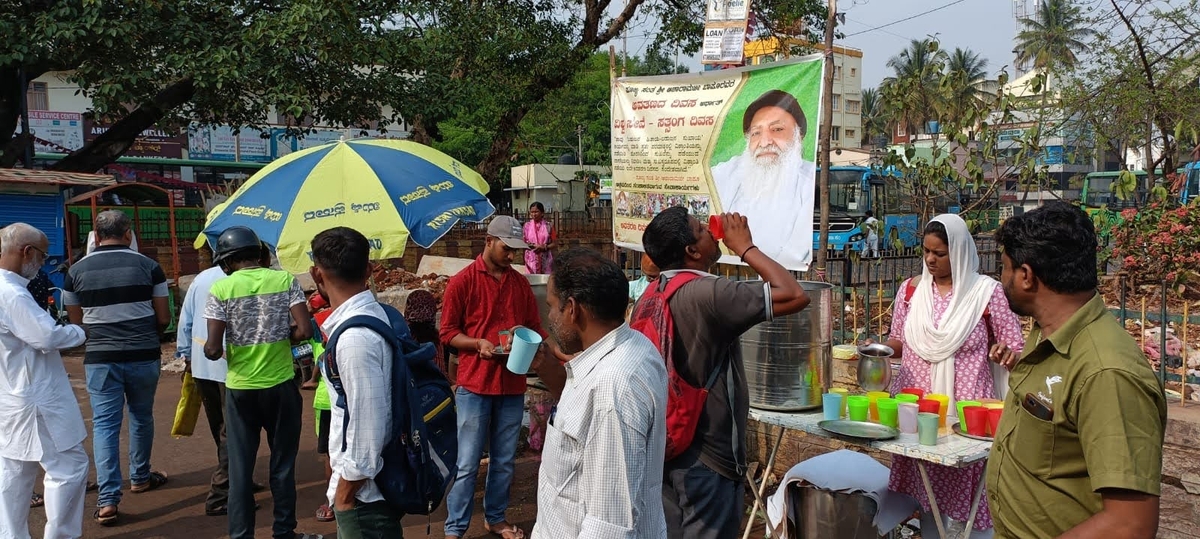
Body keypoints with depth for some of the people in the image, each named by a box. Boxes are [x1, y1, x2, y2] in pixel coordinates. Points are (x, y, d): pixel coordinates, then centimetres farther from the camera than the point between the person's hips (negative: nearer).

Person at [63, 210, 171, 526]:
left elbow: (76, 322, 9)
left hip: (100, 357, 0)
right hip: (143, 355, 0)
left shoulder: (77, 271, 1)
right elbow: (164, 318, 0)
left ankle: (108, 500, -4)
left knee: (105, 424, 2)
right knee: (141, 417, 18)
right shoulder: (148, 266, -3)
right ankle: (140, 477, 34)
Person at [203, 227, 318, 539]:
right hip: (281, 385, 1)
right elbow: (305, 331, -11)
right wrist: (278, 340, 8)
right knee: (282, 463, 12)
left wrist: (210, 350, 12)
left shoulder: (221, 288, -7)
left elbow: (213, 349, -11)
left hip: (240, 388, -1)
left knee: (240, 466, 10)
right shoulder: (285, 280, -4)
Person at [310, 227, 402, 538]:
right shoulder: (373, 314, 4)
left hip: (363, 492, -9)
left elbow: (368, 423, -25)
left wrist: (345, 493, -14)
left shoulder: (355, 336, -25)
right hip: (373, 483, 9)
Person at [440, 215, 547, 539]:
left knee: (504, 462, 13)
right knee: (467, 464, 0)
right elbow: (447, 333, -4)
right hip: (474, 384, -4)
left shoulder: (521, 284, 9)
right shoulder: (462, 282, -5)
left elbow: (535, 327, 13)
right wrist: (478, 344, -20)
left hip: (513, 385, 4)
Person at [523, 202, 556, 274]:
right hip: (531, 259, 1)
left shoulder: (548, 226, -1)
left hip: (545, 259, -1)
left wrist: (544, 247, -15)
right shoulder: (527, 226, 4)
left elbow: (554, 243, 0)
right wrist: (528, 245, -12)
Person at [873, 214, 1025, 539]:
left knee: (965, 498, 0)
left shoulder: (987, 291, -5)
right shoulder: (911, 289, 6)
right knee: (926, 495, 12)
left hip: (966, 411, -3)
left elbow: (1016, 348, 1)